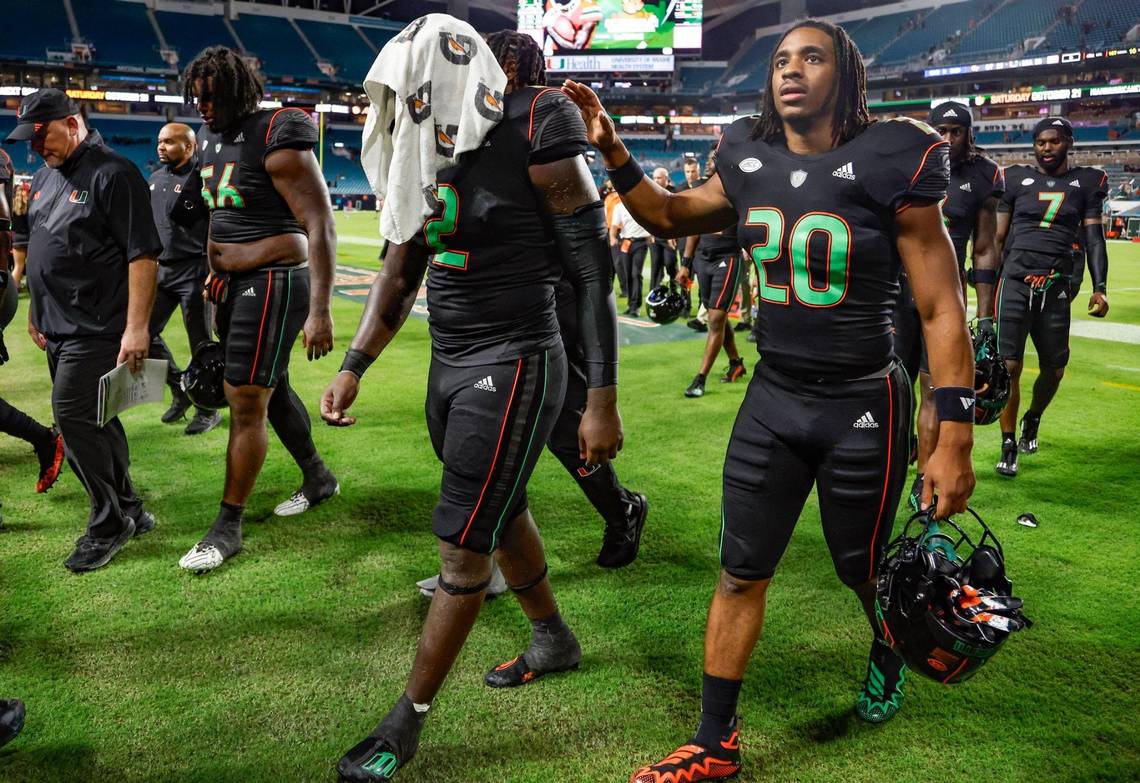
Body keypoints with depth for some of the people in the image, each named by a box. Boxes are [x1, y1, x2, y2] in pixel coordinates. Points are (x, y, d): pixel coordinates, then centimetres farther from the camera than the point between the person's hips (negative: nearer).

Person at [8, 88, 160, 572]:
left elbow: (142, 255, -18)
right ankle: (128, 510, 24)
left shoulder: (113, 174, -12)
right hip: (57, 327, 9)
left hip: (97, 328, -9)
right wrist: (36, 313, 23)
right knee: (93, 420, 12)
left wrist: (136, 328, -22)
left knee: (72, 416, -9)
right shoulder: (45, 177, 15)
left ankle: (109, 522, 5)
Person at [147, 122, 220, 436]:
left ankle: (208, 410, 14)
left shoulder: (201, 178, -11)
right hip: (161, 270, 8)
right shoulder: (156, 178, 14)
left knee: (201, 342, 0)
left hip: (193, 271, -8)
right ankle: (180, 390, 27)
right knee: (145, 333, 10)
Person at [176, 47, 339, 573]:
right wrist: (216, 274, 22)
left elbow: (320, 225, -19)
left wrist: (319, 311, -24)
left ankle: (228, 526, 5)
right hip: (233, 285, 9)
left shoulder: (277, 140, -15)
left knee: (246, 401, -6)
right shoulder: (212, 142, 11)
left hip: (274, 283, -9)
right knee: (272, 390, 17)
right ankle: (318, 479, 37)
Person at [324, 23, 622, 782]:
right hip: (450, 364, 8)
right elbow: (400, 275, 14)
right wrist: (354, 367, 9)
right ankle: (555, 640, 43)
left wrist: (602, 401, -15)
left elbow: (594, 274, -13)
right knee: (500, 516, 20)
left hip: (514, 367, -8)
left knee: (464, 544, -1)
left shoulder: (536, 137, -15)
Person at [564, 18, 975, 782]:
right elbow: (668, 216, 18)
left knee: (861, 567, 16)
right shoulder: (751, 164, 0)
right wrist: (613, 153, 1)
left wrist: (954, 441, -16)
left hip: (864, 406, -4)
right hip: (773, 398, 4)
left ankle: (889, 651, 53)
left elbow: (942, 311, -13)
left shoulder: (887, 166, -14)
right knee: (741, 572, 8)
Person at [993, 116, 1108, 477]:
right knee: (1009, 365, -7)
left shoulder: (1086, 182, 9)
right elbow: (998, 237, 8)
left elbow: (1094, 238, 7)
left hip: (1056, 287, 2)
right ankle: (1008, 444, 5)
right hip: (1015, 281, -2)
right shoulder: (1017, 179, 6)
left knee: (1054, 368, 8)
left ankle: (1032, 419, 38)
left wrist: (1099, 288, -3)